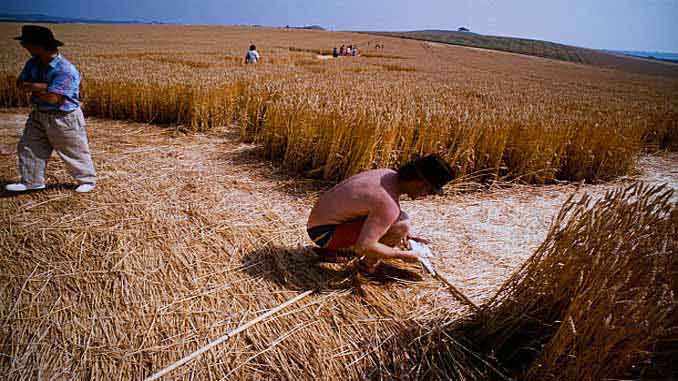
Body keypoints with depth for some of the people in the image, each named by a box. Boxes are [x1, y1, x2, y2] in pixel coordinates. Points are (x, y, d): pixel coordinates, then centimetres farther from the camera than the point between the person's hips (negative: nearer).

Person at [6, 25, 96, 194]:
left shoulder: (66, 70, -24)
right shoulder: (33, 63, 3)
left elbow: (53, 98, -27)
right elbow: (20, 83, 1)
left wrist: (32, 89, -10)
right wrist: (43, 86, -17)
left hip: (64, 118, -8)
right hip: (39, 115, 8)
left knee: (74, 152, 5)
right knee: (29, 147, 10)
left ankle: (87, 180, 22)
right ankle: (31, 181, 21)